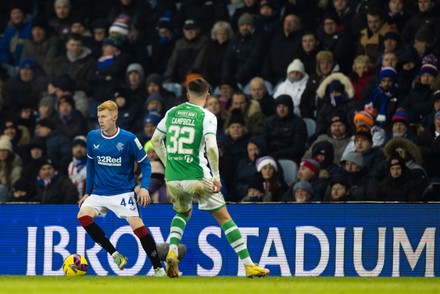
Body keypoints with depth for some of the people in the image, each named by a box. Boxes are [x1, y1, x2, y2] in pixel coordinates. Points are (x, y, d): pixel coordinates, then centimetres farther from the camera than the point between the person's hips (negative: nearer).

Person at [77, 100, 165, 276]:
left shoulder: (128, 139, -10)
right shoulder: (92, 137, 1)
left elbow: (145, 164, -3)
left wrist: (144, 187, -18)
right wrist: (88, 192, 15)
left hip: (123, 192, -4)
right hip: (99, 193, 4)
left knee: (137, 225, -18)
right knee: (83, 214, -20)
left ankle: (158, 268, -4)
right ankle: (115, 255, -12)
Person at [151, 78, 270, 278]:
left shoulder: (172, 113, 9)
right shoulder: (206, 117, -6)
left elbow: (155, 140, 19)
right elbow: (211, 148, -19)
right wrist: (216, 177, -11)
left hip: (173, 179, 4)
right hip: (197, 177, -4)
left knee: (183, 213, 30)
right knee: (224, 218, 5)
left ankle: (172, 253, 7)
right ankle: (248, 265, 2)